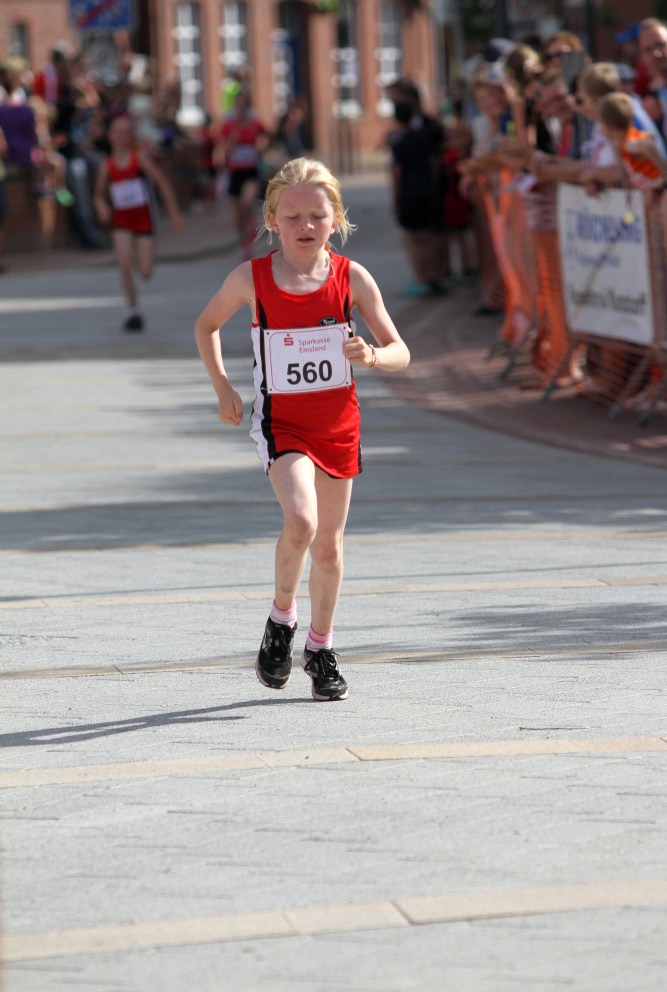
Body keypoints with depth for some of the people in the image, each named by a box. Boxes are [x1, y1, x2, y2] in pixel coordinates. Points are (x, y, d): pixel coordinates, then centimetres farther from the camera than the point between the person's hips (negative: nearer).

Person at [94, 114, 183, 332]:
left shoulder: (140, 158, -8)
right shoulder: (107, 165, 0)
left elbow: (163, 182, -5)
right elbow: (99, 194, 12)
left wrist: (174, 214, -8)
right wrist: (102, 207, -12)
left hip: (143, 217, -1)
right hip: (121, 220, 1)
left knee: (146, 273, -3)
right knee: (124, 264, -18)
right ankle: (134, 312, -7)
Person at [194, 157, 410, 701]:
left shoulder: (351, 277, -6)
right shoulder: (252, 278, -7)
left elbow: (401, 352, -3)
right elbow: (206, 326, 11)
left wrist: (372, 356, -25)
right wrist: (224, 388, 1)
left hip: (338, 420, 2)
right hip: (281, 419, -2)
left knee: (329, 542, 11)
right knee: (300, 522, -24)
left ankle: (321, 646, 29)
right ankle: (282, 617, 2)